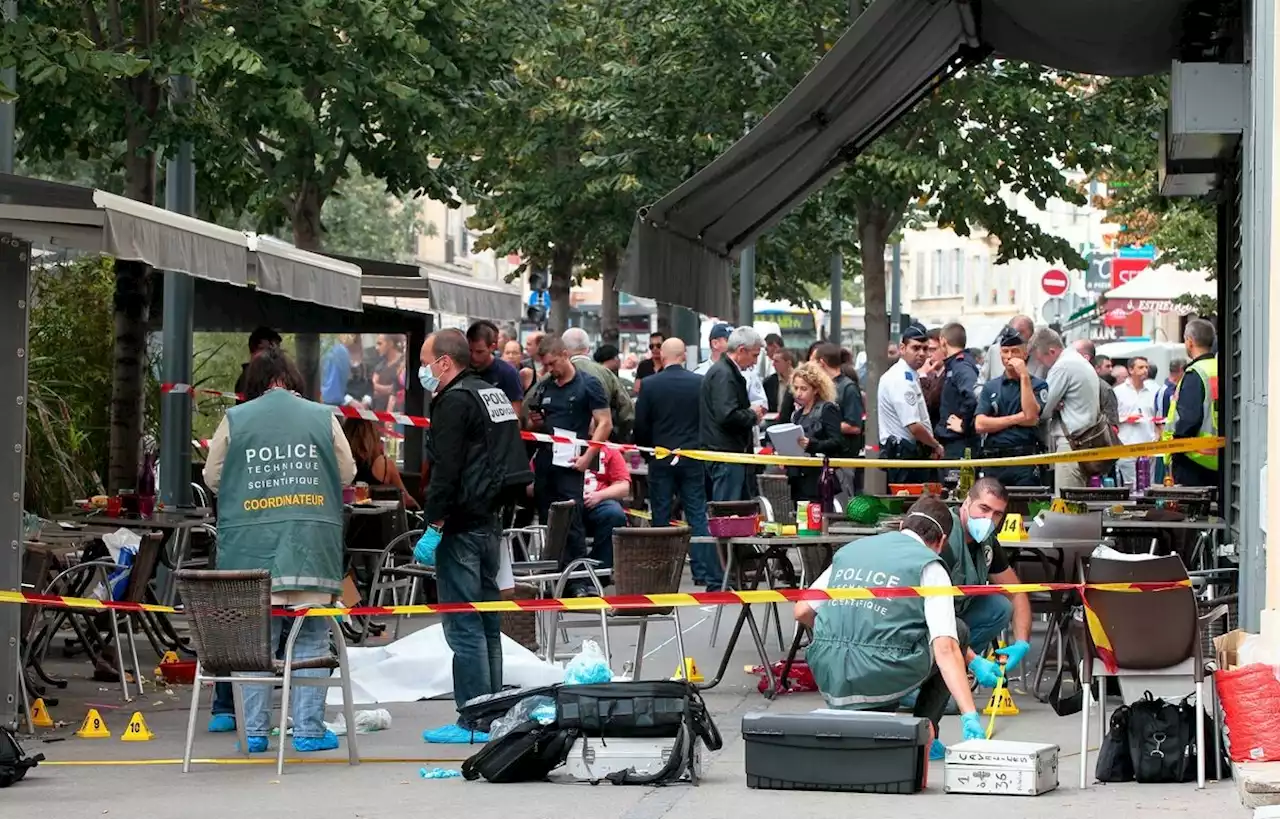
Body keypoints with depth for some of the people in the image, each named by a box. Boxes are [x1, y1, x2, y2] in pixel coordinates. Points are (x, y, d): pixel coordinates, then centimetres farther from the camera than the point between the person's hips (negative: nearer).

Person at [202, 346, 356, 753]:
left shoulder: (235, 419, 3)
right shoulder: (323, 417, 4)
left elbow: (212, 477, 10)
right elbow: (347, 473, 14)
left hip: (251, 547, 0)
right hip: (312, 547, 0)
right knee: (310, 640, 5)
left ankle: (255, 731, 7)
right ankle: (308, 730, 4)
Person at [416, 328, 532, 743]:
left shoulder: (455, 401, -12)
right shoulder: (494, 394, 17)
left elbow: (446, 471, -19)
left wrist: (433, 526, -18)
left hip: (462, 526, -10)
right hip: (490, 521, 10)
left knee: (463, 625, -7)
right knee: (487, 622, 14)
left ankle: (473, 723, -7)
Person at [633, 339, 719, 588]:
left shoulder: (649, 385, -7)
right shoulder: (699, 383, -4)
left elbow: (640, 426, -4)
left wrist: (646, 448, 13)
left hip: (660, 460, -1)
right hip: (692, 458, 1)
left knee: (661, 520, 7)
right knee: (698, 518, 3)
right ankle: (711, 577, -3)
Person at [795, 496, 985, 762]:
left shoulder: (849, 550, 18)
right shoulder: (930, 567, 3)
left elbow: (802, 612, 19)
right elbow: (944, 649, -9)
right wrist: (970, 717, -14)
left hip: (828, 678, 5)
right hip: (881, 678, -5)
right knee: (958, 632, 21)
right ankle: (924, 735, 15)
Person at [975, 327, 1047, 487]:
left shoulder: (1037, 385, 6)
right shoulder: (990, 387, 15)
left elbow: (1031, 415, -11)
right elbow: (980, 425, 3)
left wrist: (1024, 376, -8)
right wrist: (1017, 419, -6)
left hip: (1024, 463, -3)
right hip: (993, 462, 3)